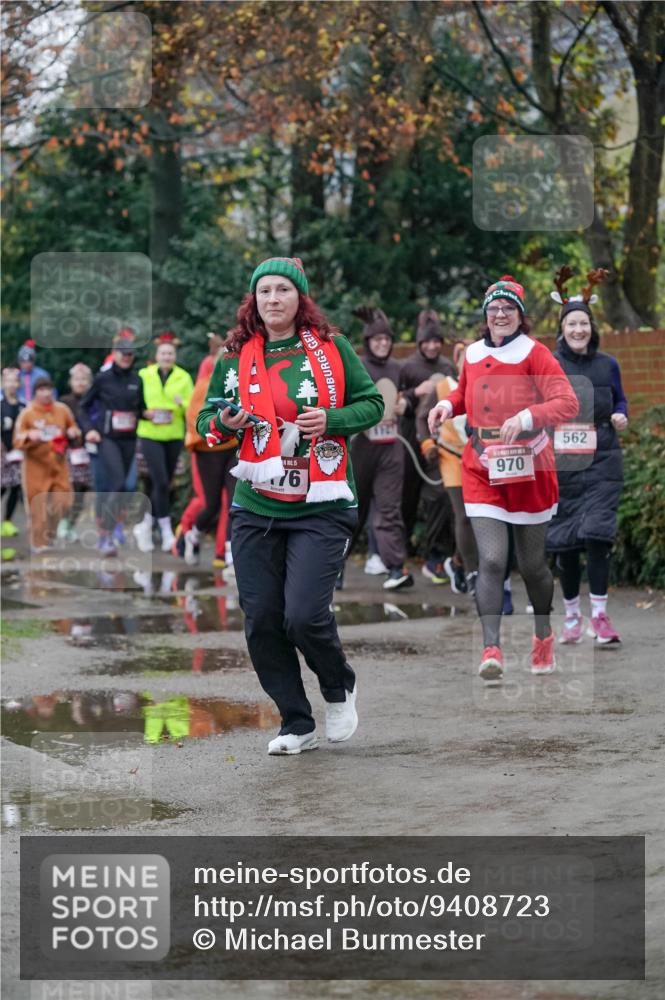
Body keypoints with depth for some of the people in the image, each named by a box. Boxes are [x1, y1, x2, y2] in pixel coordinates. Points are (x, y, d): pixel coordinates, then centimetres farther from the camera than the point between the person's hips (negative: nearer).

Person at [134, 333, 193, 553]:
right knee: (161, 482, -14)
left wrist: (182, 404, -20)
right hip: (150, 435, -3)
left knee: (164, 483, 9)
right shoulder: (144, 375, 2)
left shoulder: (184, 377, 4)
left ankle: (146, 525, 27)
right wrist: (145, 413, -12)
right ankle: (166, 531, -10)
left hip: (174, 436, 3)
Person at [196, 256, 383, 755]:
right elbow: (207, 420, 12)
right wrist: (226, 423, -11)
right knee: (262, 620, 1)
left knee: (304, 615, -14)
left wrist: (330, 420, -12)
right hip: (255, 508, 3)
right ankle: (297, 724, 18)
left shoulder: (331, 347, 1)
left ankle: (340, 687, 18)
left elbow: (373, 403, 6)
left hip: (321, 507, -3)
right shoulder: (236, 357, 6)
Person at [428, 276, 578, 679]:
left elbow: (568, 403, -18)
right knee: (491, 560, -12)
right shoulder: (473, 354, 6)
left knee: (532, 564, 9)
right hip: (482, 471, 2)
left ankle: (544, 637, 33)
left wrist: (526, 417, -33)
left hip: (530, 470, -2)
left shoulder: (535, 353, -9)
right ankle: (492, 649, -13)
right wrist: (446, 405, 3)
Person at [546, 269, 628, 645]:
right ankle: (572, 616, 18)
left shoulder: (607, 365, 6)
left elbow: (621, 401, 19)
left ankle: (600, 615, -8)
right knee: (565, 542, 4)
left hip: (602, 463, 0)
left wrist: (621, 416, -2)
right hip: (561, 467, 0)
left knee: (597, 533, -14)